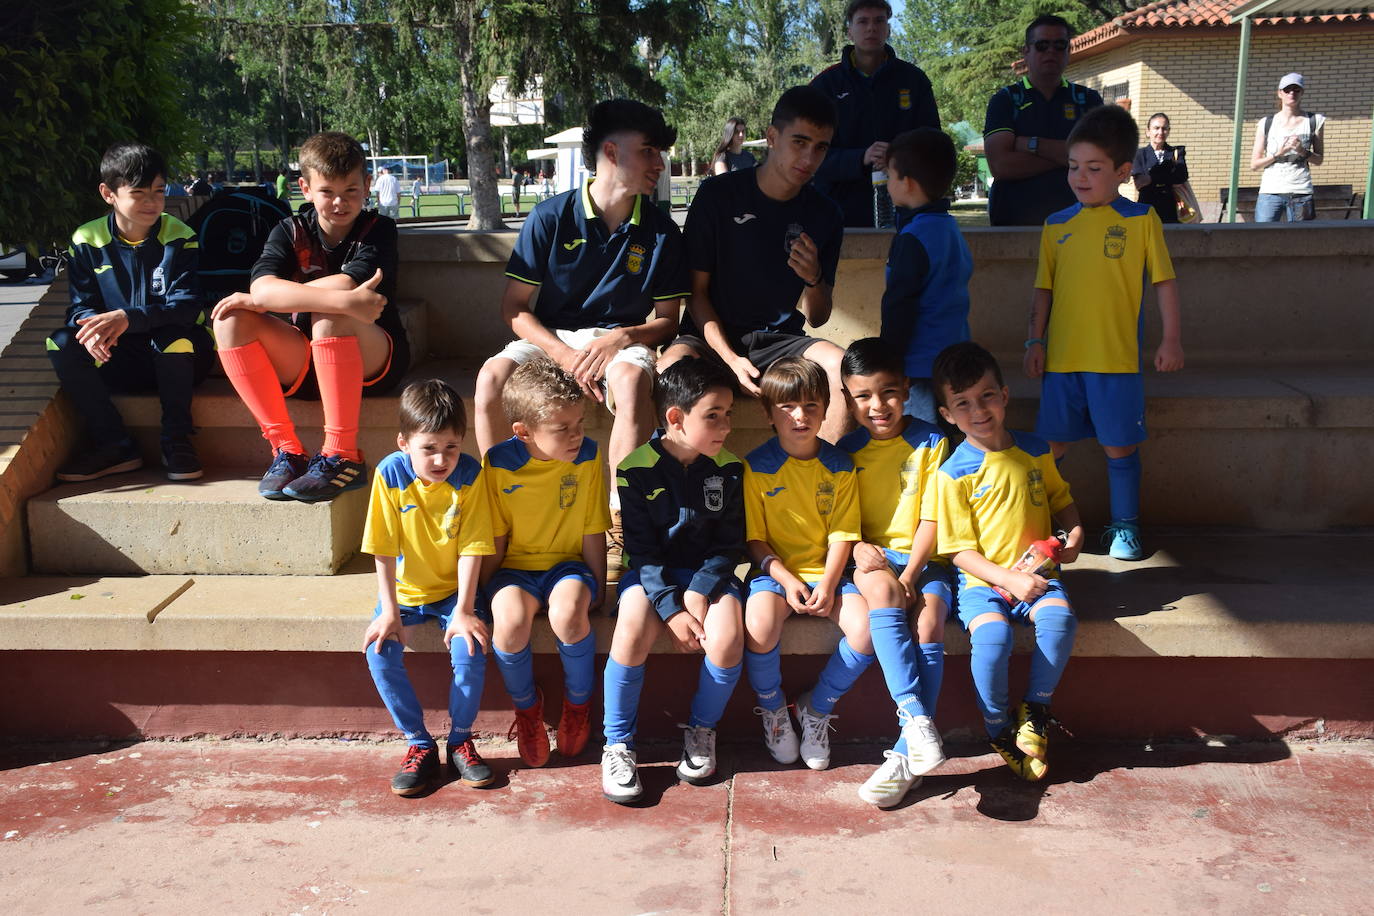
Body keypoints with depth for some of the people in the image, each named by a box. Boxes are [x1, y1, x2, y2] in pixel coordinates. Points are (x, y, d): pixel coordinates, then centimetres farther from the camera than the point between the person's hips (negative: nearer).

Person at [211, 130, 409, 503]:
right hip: (302, 366, 4)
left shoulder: (378, 230, -5)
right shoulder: (291, 232, 2)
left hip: (372, 362, -4)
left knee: (329, 317, -33)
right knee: (231, 319, -18)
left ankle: (342, 456, -29)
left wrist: (260, 299, -17)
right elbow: (263, 288, -20)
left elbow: (344, 284, -25)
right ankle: (286, 449, -17)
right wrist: (345, 300, -34)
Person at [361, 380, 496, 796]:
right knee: (379, 650, -22)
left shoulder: (469, 474, -17)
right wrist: (389, 611, -16)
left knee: (469, 649, -25)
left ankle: (460, 740, 1)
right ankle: (420, 744, -4)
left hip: (453, 589, -1)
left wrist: (463, 611, -19)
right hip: (405, 589, 1)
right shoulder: (390, 474, -16)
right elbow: (384, 550, -12)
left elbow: (471, 548, -15)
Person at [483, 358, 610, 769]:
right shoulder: (500, 462, -10)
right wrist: (487, 590, -2)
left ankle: (578, 703, -3)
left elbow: (593, 532, -1)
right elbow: (496, 535, 0)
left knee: (567, 613, -34)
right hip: (515, 567, 0)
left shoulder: (588, 457, -8)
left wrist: (595, 589, -2)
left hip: (567, 565, 0)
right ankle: (526, 706, -1)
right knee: (510, 619, -33)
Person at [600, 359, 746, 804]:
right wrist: (671, 609, -21)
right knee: (633, 629, -31)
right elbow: (642, 549, -10)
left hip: (707, 573, 2)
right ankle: (617, 745, -11)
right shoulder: (637, 468, -10)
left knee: (727, 639, -27)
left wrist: (698, 593, -16)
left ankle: (701, 730, 3)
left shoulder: (728, 469, -2)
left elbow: (729, 544, 0)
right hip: (651, 573, -2)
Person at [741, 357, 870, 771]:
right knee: (760, 624, -34)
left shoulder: (839, 467, 4)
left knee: (867, 627, -24)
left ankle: (817, 707, 3)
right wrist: (786, 579, -16)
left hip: (825, 573, 2)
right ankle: (773, 708, -1)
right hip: (775, 571, -2)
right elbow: (755, 538, -2)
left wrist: (828, 585, -14)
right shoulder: (757, 466, -2)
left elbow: (842, 535, 2)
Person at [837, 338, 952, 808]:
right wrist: (857, 548, -15)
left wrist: (907, 578, -15)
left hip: (922, 558, 0)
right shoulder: (846, 450, 4)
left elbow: (932, 519, -4)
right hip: (872, 558, 1)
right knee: (880, 589, -33)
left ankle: (907, 754, -24)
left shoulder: (930, 442, -1)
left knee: (930, 621, -28)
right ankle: (915, 716, -37)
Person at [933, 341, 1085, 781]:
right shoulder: (954, 474, -8)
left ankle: (1035, 712, -4)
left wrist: (1074, 534, 3)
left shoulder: (1036, 451, 5)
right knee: (992, 635, -31)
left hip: (1037, 574, 3)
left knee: (1060, 617, -28)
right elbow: (960, 550, -7)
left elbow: (1061, 500, 23)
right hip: (982, 579, -3)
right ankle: (1000, 729, -4)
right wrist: (1009, 578, -19)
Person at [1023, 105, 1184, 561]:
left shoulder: (1141, 219, 0)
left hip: (1117, 357, -2)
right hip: (1061, 357, 3)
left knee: (1119, 445, 5)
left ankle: (1125, 527, 21)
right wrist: (1035, 341, 7)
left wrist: (1172, 338, -2)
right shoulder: (1056, 225, 8)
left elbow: (1164, 281, 2)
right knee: (1052, 444, 6)